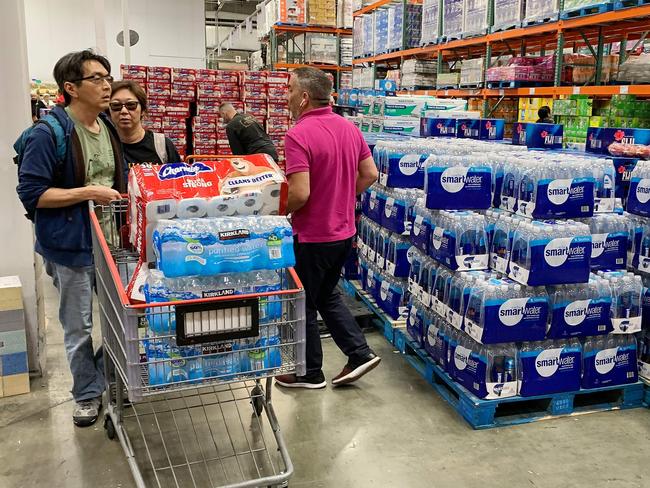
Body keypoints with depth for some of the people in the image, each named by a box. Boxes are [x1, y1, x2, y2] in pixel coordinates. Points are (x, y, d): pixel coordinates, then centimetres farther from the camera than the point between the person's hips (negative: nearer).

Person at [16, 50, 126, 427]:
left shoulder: (109, 128, 8)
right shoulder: (49, 133, -14)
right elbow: (31, 193, -16)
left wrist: (125, 196, -1)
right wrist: (87, 192, -22)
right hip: (72, 245, -6)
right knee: (79, 327, 9)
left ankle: (112, 378, 38)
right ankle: (87, 394, 28)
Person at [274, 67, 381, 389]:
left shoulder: (298, 135, -21)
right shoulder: (350, 128, 4)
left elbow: (299, 193, -27)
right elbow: (369, 174, 8)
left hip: (313, 237, -8)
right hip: (344, 231, 8)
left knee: (303, 305, 11)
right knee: (327, 296, 25)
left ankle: (310, 373, 25)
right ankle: (359, 353, 21)